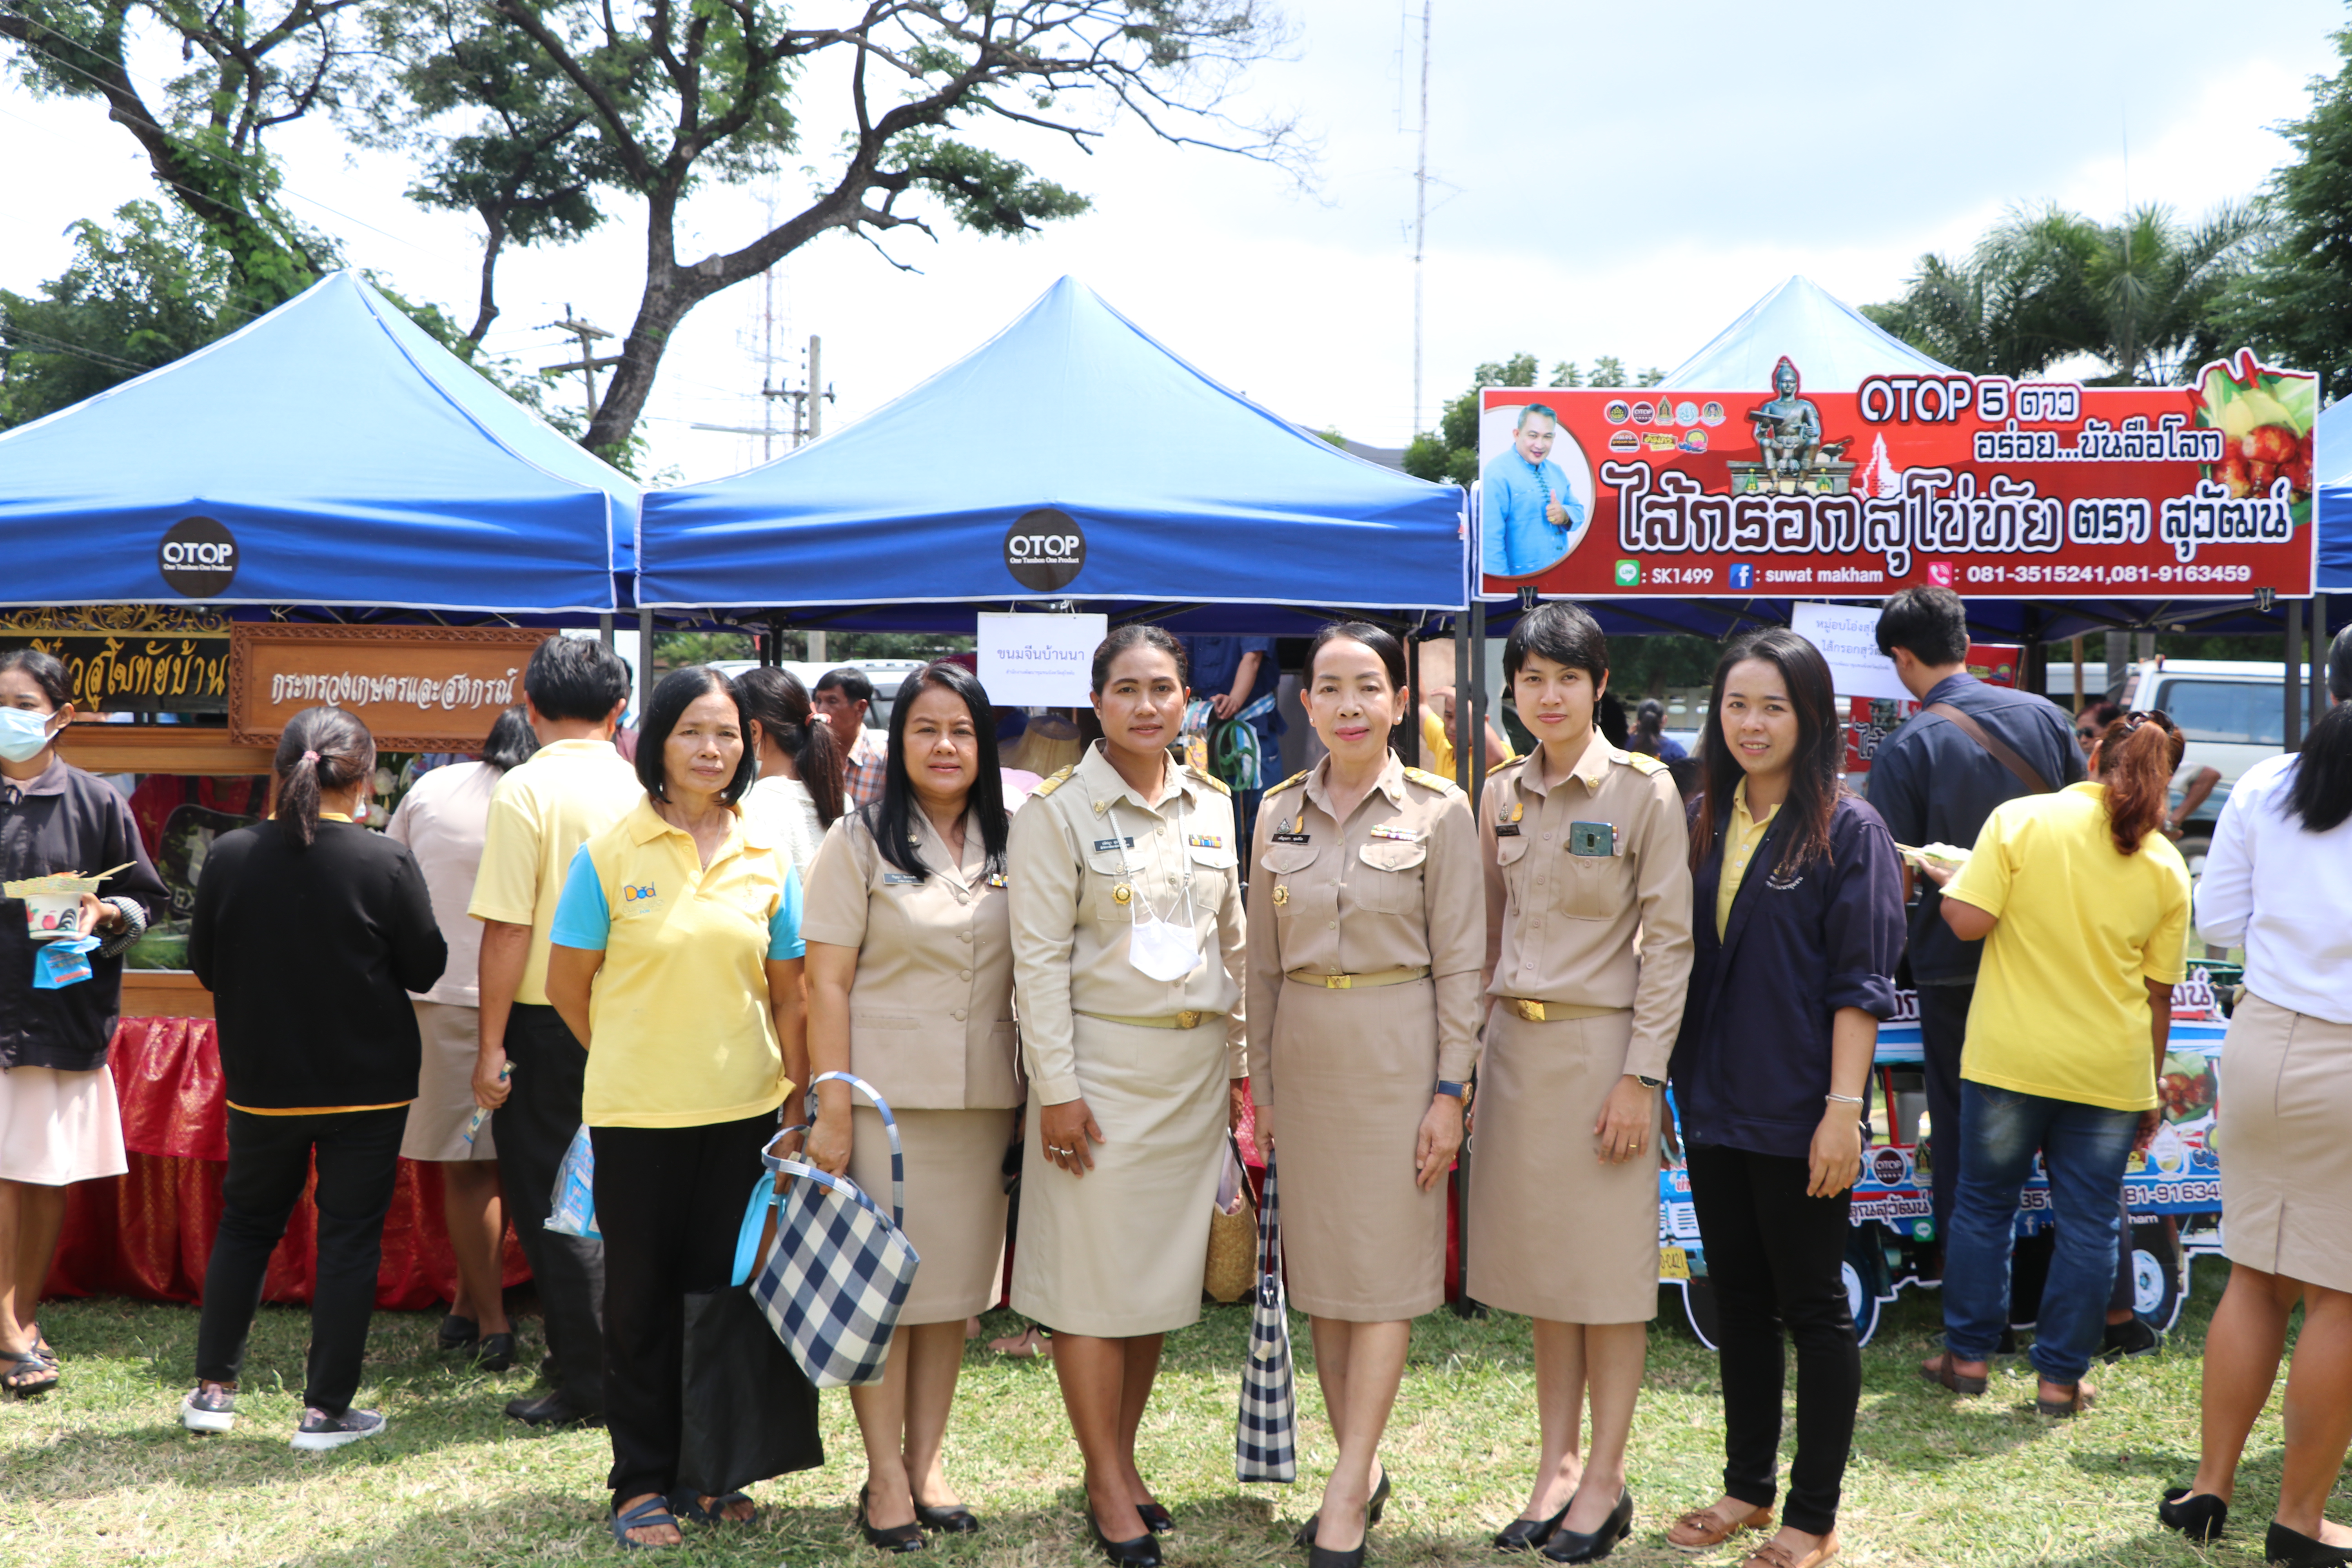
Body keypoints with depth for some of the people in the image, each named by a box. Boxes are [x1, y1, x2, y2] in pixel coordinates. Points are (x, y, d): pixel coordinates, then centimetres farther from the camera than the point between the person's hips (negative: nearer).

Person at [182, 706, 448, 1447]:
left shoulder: (230, 856, -7)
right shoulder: (386, 863, -15)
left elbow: (205, 966, 3)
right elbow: (425, 968, -6)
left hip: (263, 1081, 3)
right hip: (367, 1083, -3)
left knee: (247, 1222, 20)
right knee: (350, 1235, 6)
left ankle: (213, 1387, 25)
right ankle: (326, 1410, 9)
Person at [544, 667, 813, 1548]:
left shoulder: (767, 859, 4)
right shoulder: (610, 854, -5)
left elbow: (788, 996, 8)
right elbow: (567, 987, 2)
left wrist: (803, 1097, 5)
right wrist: (635, 1058, 10)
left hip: (743, 1110, 2)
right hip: (636, 1113, -2)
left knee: (726, 1290, 9)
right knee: (641, 1296, 7)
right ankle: (642, 1482, 20)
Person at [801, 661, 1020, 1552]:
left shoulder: (1007, 850, 9)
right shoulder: (861, 842, -2)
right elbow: (825, 984, -6)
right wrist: (832, 1106, -12)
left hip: (983, 1103, 4)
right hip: (884, 1099, -4)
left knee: (954, 1285, 10)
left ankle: (928, 1464, 22)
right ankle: (885, 1477, 14)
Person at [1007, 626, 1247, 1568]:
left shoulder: (1212, 806, 10)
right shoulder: (1059, 810, -6)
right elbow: (1039, 958, -10)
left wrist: (1236, 1064, 12)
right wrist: (1056, 1087, -14)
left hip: (1195, 1065, 5)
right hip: (1103, 1064, -5)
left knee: (1164, 1269, 10)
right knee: (1094, 1273, 0)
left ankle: (1122, 1459, 24)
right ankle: (1106, 1487, 12)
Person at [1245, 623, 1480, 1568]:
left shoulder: (1439, 812, -4)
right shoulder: (1280, 813, 7)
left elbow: (1459, 960, -5)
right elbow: (1264, 962, 11)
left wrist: (1450, 1090, -10)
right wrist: (1261, 1084, 9)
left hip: (1398, 1052, -4)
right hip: (1305, 1053, 4)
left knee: (1387, 1272, -2)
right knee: (1322, 1271, 9)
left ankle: (1348, 1490, 4)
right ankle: (1362, 1473, 21)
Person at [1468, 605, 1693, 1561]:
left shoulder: (1645, 790, -8)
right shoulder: (1501, 794, 8)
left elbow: (1669, 942, -10)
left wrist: (1641, 1076, -14)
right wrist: (1468, 1054, 9)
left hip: (1600, 1044, -5)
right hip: (1514, 1043, 5)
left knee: (1609, 1269, 3)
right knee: (1541, 1264, 11)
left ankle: (1605, 1480, 14)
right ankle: (1557, 1467, 22)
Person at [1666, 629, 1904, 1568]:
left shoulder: (1848, 831, -8)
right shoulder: (1704, 822, 7)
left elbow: (1859, 985, -11)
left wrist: (1843, 1109, -16)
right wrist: (1673, 1081, 8)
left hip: (1794, 1110, -6)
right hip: (1713, 1102, 6)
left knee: (1812, 1307, 5)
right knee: (1737, 1297, 15)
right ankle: (1748, 1485, 28)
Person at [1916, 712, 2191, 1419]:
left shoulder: (2021, 819, -7)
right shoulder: (2167, 867, 2)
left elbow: (1970, 921, -14)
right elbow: (2158, 993, 6)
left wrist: (1947, 879, 8)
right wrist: (2152, 1089, 15)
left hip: (2010, 1059, -1)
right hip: (2110, 1069, 1)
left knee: (1984, 1203, 14)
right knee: (2088, 1223, 10)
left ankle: (1967, 1354, 20)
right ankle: (2061, 1376, 15)